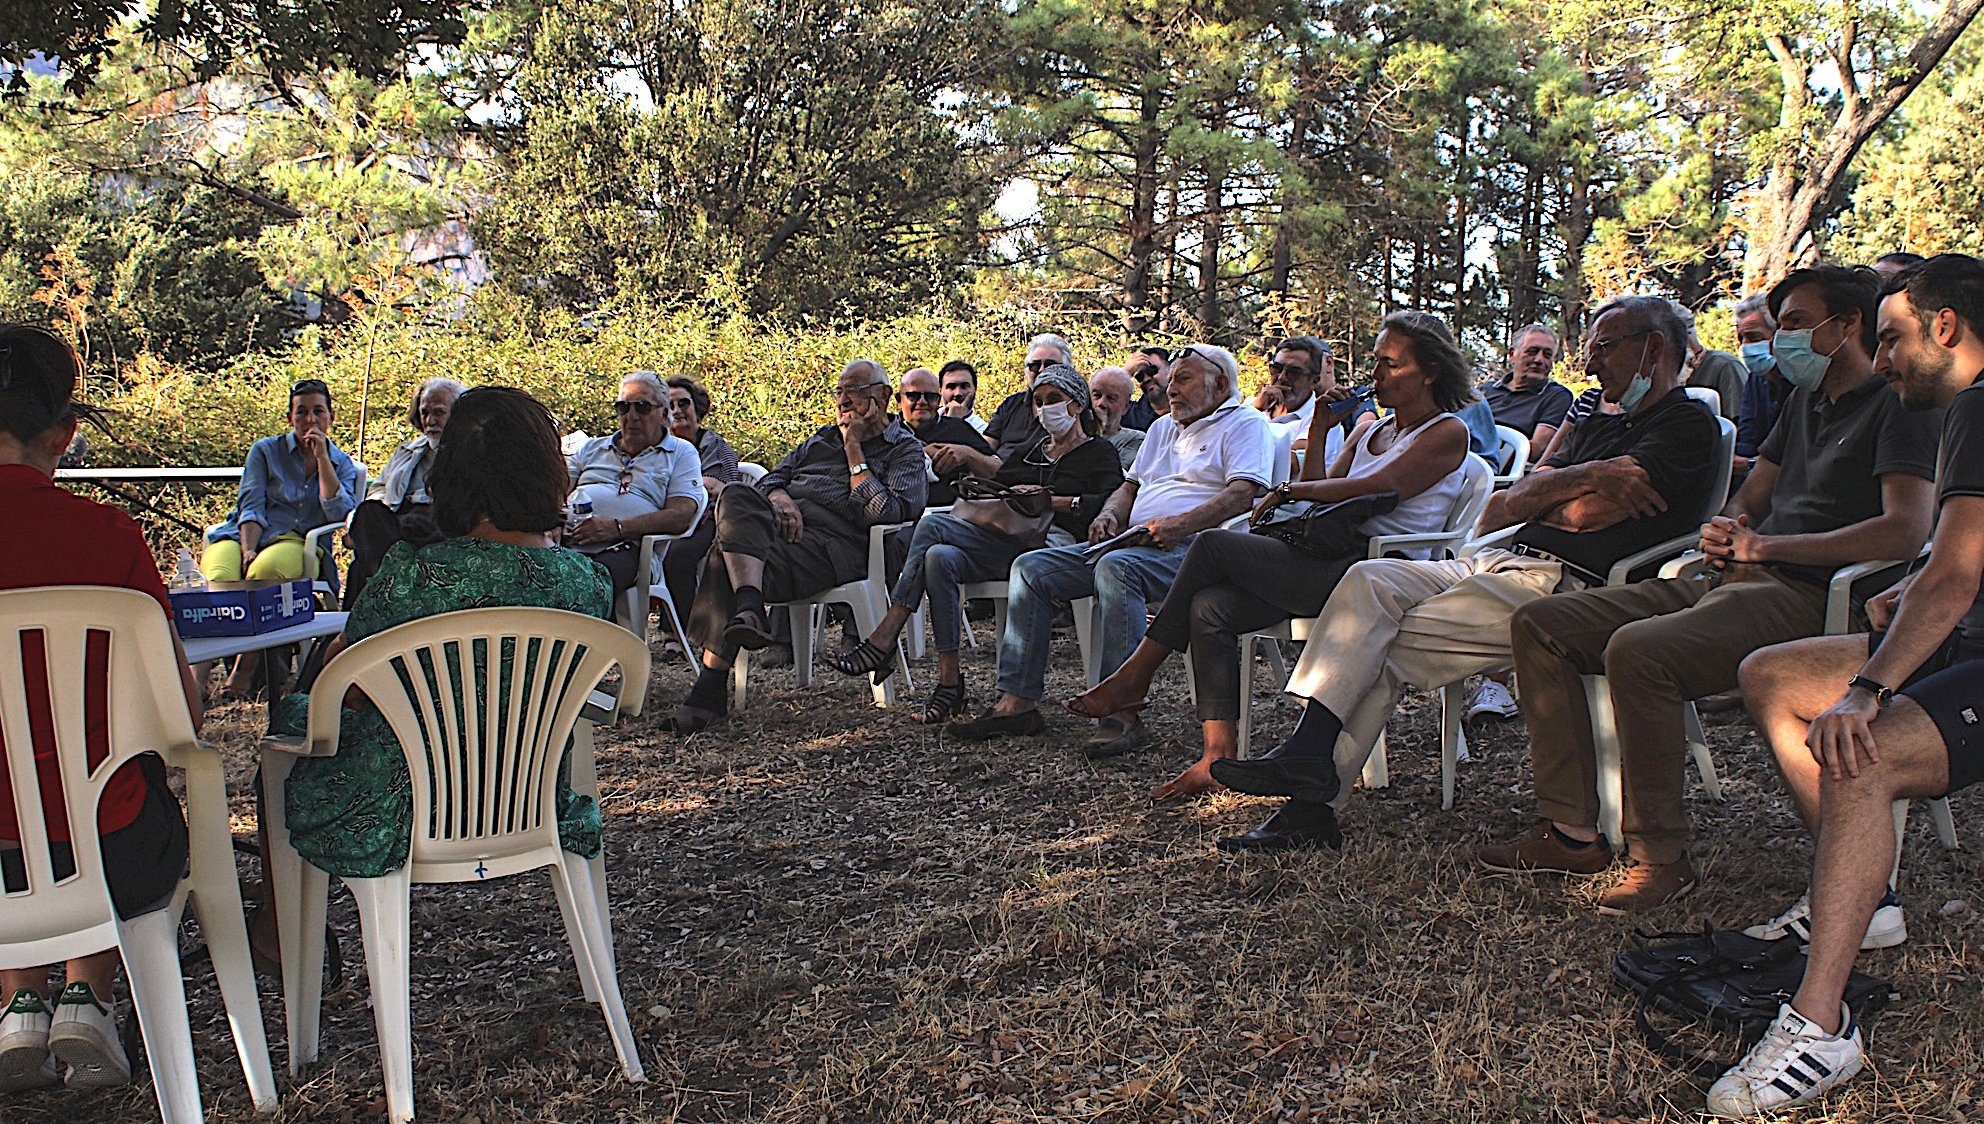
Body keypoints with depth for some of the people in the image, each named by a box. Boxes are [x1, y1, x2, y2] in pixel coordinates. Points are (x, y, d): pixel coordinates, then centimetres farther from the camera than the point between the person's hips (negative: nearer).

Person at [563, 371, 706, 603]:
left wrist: (618, 527, -11)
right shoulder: (591, 448, 31)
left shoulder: (682, 453, 17)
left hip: (622, 547, -3)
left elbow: (679, 517, 1)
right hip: (566, 538, 4)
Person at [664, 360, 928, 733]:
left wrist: (853, 448, 2)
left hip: (832, 539, -6)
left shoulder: (906, 451, 16)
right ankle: (750, 610, -50)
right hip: (778, 526, 6)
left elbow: (885, 512, -4)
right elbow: (771, 478, 27)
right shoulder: (822, 439, 37)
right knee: (737, 499, -33)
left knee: (728, 558, -32)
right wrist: (779, 498, 1)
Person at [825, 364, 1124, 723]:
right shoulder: (1032, 453, 33)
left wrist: (1048, 499, -12)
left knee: (933, 525, -23)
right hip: (1006, 548, 6)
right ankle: (949, 681, -29)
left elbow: (1111, 503, -7)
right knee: (939, 557, -28)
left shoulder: (1098, 452, 13)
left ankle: (883, 641, -23)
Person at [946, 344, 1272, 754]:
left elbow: (1243, 493, -12)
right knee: (1031, 567, -6)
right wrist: (1109, 516, 5)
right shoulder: (1163, 428, 30)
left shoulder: (1245, 424, 5)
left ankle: (1123, 713, -38)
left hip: (1195, 547, -8)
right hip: (1134, 542, 8)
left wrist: (1179, 524, -24)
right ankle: (1017, 701, -10)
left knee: (1116, 567, -38)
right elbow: (1130, 487, 28)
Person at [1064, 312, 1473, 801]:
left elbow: (1374, 489, -13)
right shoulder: (1370, 428, 27)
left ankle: (1135, 676, -8)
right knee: (1210, 606, -19)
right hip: (1326, 563, 8)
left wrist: (1287, 490, -4)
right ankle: (1219, 757, -22)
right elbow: (1321, 496, 19)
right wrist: (1318, 432, 8)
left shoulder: (1447, 434, 2)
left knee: (1212, 545, -19)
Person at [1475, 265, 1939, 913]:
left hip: (1803, 597, -9)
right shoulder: (1806, 401, 26)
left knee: (1637, 651, -36)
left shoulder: (1900, 405, -2)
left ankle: (1661, 859, -22)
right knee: (1539, 625, -4)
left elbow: (1905, 532, -18)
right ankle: (1572, 832, -6)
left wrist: (1766, 546, -14)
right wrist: (1728, 527, 5)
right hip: (1729, 582, 9)